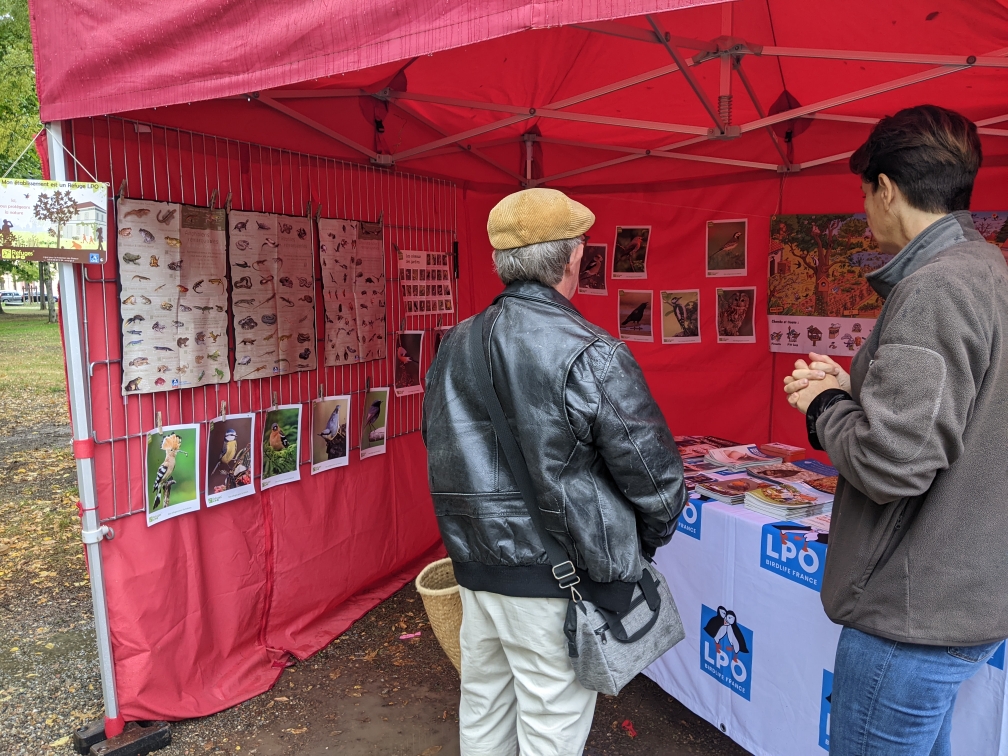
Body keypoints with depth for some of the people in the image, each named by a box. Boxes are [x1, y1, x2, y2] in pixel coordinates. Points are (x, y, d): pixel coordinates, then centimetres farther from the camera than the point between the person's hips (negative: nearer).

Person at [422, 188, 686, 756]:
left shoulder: (454, 347, 1)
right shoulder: (591, 357, -20)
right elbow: (655, 474, -14)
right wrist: (643, 544, 6)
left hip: (476, 570, 6)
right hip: (557, 584, -6)